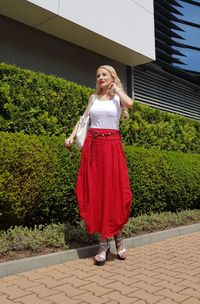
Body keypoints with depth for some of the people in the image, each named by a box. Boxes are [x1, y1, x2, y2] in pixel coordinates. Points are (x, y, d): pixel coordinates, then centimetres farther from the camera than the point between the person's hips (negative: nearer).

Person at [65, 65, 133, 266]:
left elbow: (129, 103, -14)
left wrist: (116, 88, 0)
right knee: (94, 191, -2)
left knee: (114, 190, -6)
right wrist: (72, 136, 3)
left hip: (112, 145, -2)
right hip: (92, 144, 3)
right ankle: (104, 243, 6)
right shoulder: (93, 97, 16)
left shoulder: (118, 97, 8)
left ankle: (118, 237, 11)